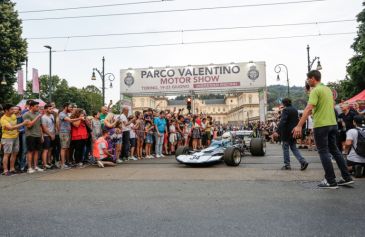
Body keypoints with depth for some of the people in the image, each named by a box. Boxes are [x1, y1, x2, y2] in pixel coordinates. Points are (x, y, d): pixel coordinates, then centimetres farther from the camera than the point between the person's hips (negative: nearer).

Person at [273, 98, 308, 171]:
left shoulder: (285, 110, -14)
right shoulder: (295, 110, 11)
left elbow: (282, 122, -24)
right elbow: (296, 121, 18)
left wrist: (277, 131, -28)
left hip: (286, 132, -8)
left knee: (285, 148, 2)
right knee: (294, 148, 13)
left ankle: (287, 165, 6)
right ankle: (303, 161, 1)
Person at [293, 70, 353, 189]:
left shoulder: (315, 90, -13)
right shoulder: (328, 89, 14)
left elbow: (308, 109, -23)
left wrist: (299, 125, -27)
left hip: (321, 125, -8)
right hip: (333, 124, 8)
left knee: (323, 152, -1)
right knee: (334, 149, 16)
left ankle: (331, 181, 3)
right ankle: (347, 177, 20)